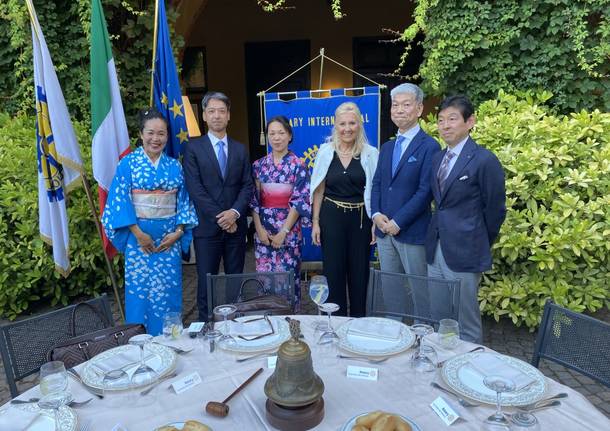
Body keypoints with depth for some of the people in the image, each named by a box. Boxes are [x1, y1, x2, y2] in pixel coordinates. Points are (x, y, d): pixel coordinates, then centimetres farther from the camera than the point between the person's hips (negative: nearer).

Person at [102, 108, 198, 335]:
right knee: (139, 289, 4)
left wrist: (179, 231, -5)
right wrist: (138, 233, -12)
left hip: (170, 239, 2)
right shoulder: (128, 163, 0)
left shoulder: (175, 166, 7)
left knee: (169, 290, 6)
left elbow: (184, 200, 6)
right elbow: (120, 199, -6)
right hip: (139, 238, -2)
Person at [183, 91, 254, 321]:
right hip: (207, 226, -3)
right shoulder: (193, 148, 1)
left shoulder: (240, 149, 12)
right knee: (206, 282, 3)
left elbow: (247, 186, 5)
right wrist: (219, 216, -13)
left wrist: (235, 212, -11)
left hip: (236, 225, 3)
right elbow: (195, 189, -7)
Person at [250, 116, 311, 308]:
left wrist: (283, 231, -12)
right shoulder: (259, 165, 6)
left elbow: (300, 201, -8)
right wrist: (259, 228, -5)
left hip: (289, 229, -3)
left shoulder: (298, 165, -3)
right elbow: (253, 199, 5)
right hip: (264, 229, 3)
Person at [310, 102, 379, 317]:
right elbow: (319, 189, 4)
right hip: (331, 217, 1)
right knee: (333, 271, 6)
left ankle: (358, 320, 27)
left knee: (359, 271, 8)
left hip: (360, 218, 0)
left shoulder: (370, 153, -1)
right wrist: (315, 222, 2)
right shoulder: (325, 151, 1)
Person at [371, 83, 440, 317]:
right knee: (389, 290, 16)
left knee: (420, 293, 4)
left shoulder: (429, 146, -8)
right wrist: (376, 214, -4)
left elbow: (425, 191, -14)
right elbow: (376, 184, 13)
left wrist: (398, 222, -16)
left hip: (412, 232, -6)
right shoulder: (386, 147, 15)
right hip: (384, 231, 7)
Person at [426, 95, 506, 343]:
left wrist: (481, 246, 4)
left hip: (464, 254, -7)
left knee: (466, 323, 6)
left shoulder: (484, 160, -11)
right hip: (435, 250, 7)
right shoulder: (438, 158, 11)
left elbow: (495, 210, -5)